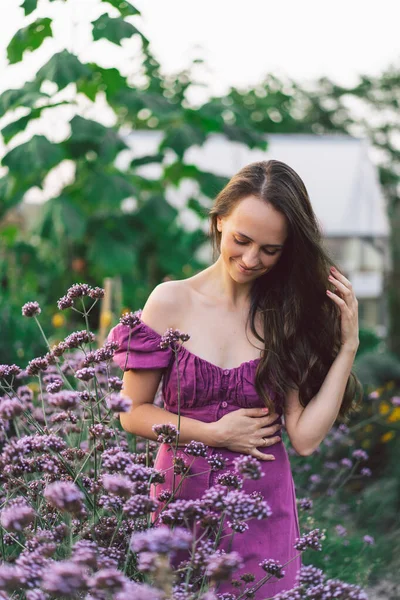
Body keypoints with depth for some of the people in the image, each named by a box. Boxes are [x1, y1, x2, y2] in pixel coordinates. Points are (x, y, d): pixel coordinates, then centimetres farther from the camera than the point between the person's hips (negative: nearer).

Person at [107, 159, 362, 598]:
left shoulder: (287, 319, -3)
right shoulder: (172, 302, -7)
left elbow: (305, 438, -12)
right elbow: (133, 412, -3)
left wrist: (347, 346, -13)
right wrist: (215, 434, -12)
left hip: (263, 511, 1)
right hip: (183, 498, -1)